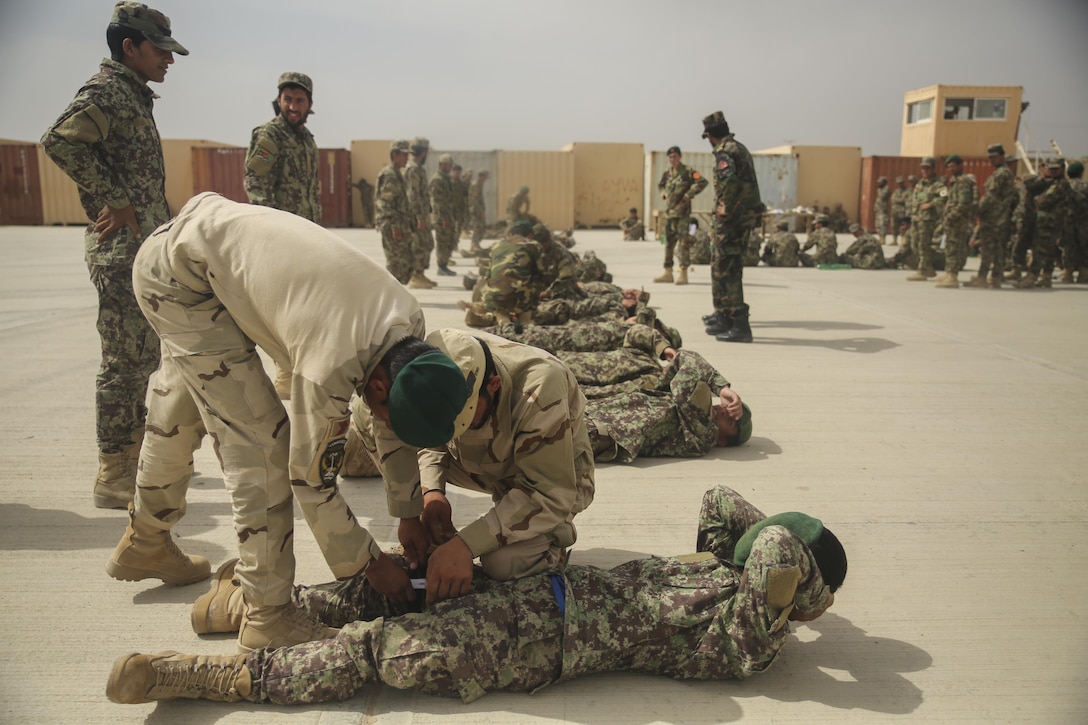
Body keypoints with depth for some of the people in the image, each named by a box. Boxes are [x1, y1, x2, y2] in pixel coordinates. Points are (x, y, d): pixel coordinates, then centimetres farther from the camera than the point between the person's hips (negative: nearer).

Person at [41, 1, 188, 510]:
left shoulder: (133, 95, 20)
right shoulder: (106, 90, -9)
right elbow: (60, 141, -26)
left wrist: (164, 233, 17)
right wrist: (114, 201, -22)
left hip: (146, 248, 10)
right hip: (122, 250, -10)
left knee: (146, 355, 16)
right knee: (125, 361, -6)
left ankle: (138, 453, 28)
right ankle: (113, 476, 3)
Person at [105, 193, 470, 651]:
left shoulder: (410, 321, -14)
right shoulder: (332, 364, -35)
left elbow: (396, 428, 3)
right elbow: (311, 480, -22)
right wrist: (370, 563, -10)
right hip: (178, 272, -9)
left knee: (179, 409, 25)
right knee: (260, 441, -15)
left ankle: (144, 544, 50)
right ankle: (268, 617, -2)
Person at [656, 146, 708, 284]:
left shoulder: (687, 172, -7)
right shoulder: (667, 173, 12)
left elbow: (703, 182, -18)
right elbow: (660, 185, 30)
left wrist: (689, 194, -18)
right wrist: (664, 194, 11)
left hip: (682, 212, -7)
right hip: (669, 212, 7)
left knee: (683, 242, -9)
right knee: (669, 242, 10)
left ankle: (683, 273, -8)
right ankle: (668, 272, 17)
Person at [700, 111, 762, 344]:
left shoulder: (724, 151, -12)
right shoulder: (741, 148, 18)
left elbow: (728, 179, -30)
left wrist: (725, 208, -20)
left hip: (731, 218, -10)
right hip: (747, 215, 10)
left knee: (726, 271, -7)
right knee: (721, 268, 18)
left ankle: (740, 326, -8)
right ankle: (723, 318, 27)